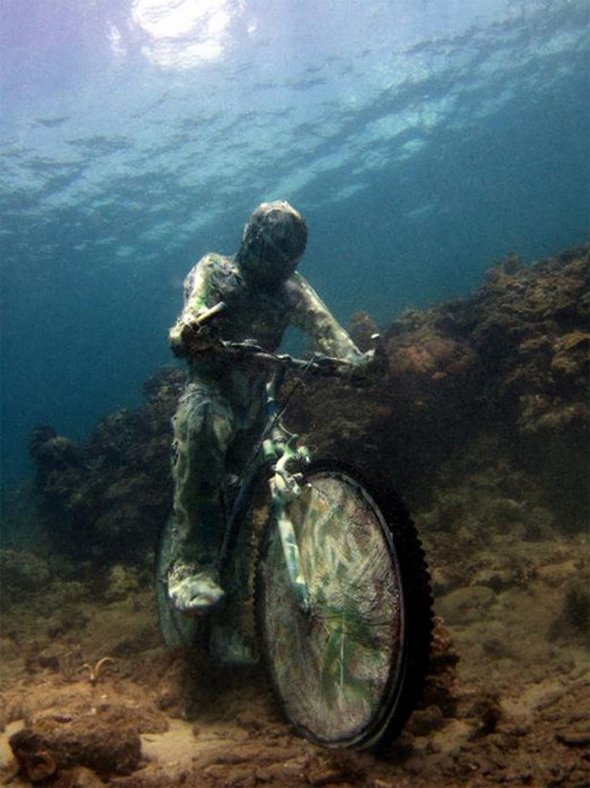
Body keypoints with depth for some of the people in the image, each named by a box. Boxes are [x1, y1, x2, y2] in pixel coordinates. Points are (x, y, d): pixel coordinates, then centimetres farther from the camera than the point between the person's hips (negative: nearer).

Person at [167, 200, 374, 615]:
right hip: (210, 388, -5)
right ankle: (194, 563, -35)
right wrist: (187, 333, -48)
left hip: (254, 397, 5)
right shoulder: (215, 270, 0)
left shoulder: (293, 289, 9)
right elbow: (196, 304, -22)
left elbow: (324, 327, -9)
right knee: (201, 427, -37)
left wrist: (357, 361, -31)